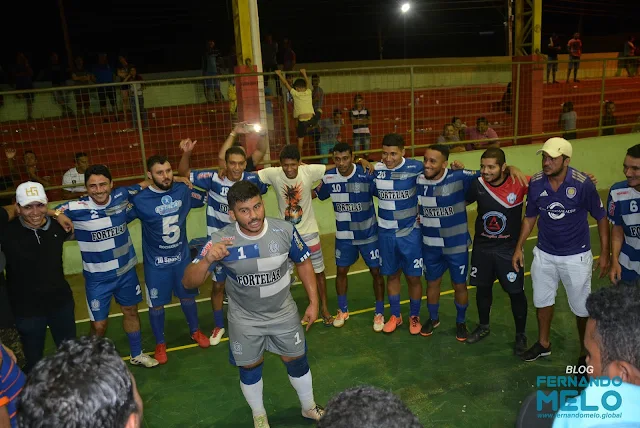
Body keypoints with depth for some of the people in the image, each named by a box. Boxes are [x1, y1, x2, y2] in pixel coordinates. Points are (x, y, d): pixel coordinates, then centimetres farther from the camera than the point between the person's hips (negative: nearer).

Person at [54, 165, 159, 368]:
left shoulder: (121, 196, -10)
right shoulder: (76, 208, -20)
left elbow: (145, 184, 6)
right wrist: (57, 214, -31)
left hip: (126, 270, 4)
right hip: (98, 277, -4)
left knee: (131, 311, 20)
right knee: (99, 324, 3)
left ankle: (137, 355, 42)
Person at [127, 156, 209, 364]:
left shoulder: (183, 190, -8)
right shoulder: (140, 199, -18)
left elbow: (206, 198, 9)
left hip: (182, 256, 3)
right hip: (156, 261, -3)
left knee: (187, 296, 19)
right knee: (156, 304, 10)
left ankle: (195, 331, 43)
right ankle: (160, 343, 32)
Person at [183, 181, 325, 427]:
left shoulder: (285, 230, -20)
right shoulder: (221, 240, -25)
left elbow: (303, 263, -3)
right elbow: (189, 282, -26)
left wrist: (313, 302, -3)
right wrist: (207, 260, -46)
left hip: (284, 313, 1)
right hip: (245, 319, -1)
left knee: (296, 360, 18)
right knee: (250, 368, 18)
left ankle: (309, 408, 47)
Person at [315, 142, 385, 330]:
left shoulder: (366, 175, -21)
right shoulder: (329, 178, -9)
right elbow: (316, 195, 8)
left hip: (369, 233, -3)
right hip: (343, 235, 3)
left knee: (376, 271, 5)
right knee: (341, 271, 12)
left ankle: (379, 313, 23)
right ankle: (342, 310, 34)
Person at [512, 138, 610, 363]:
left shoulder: (583, 184, -21)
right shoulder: (535, 183, -12)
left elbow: (601, 218, -8)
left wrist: (605, 253, -7)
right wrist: (519, 248, 2)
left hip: (576, 256, -3)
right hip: (544, 254, 4)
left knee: (582, 307, 11)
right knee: (542, 300, 19)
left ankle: (586, 351, 34)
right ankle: (543, 344, 41)